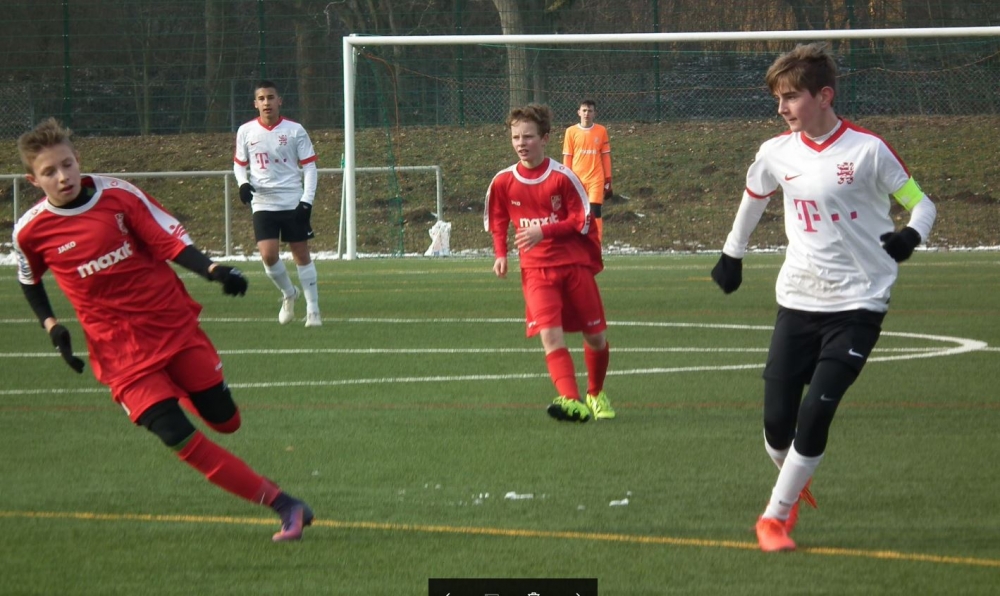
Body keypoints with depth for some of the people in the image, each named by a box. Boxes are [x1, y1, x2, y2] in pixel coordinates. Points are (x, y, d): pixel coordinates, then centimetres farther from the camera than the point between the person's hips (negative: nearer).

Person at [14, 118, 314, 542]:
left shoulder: (118, 195, -8)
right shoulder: (31, 231, -6)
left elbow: (172, 242, -8)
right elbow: (29, 281, 15)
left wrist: (213, 271, -25)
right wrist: (52, 327, 2)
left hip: (175, 324, 1)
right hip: (120, 351, -1)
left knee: (224, 421, 1)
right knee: (178, 438, -15)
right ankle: (281, 505, -12)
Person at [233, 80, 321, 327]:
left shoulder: (295, 131, -3)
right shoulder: (246, 132, 3)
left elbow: (309, 166, 0)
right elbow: (239, 163, 15)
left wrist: (307, 201, -10)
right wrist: (243, 183, -7)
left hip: (293, 202, -1)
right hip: (263, 203, 1)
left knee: (301, 253, 2)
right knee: (268, 254, -12)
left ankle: (313, 310, 11)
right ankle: (288, 294, 16)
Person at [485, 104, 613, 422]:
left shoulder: (563, 177, -9)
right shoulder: (503, 182, 0)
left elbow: (582, 221, -8)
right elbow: (497, 222, 15)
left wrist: (543, 232, -20)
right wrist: (501, 254, -1)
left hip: (575, 264, 0)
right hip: (536, 271, 0)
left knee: (595, 336, 10)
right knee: (550, 334, -21)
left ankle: (596, 394, 35)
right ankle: (572, 402, -33)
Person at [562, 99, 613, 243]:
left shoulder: (601, 131, 5)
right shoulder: (571, 131, 4)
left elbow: (606, 156, 8)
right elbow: (567, 157, 6)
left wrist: (608, 180, 5)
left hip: (596, 179, -1)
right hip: (577, 179, 1)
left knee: (595, 211, -10)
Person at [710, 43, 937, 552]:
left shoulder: (867, 150, -11)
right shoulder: (776, 153, 1)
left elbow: (921, 203, -6)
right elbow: (753, 198, 23)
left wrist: (911, 235, -27)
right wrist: (732, 254, 31)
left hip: (858, 305, -4)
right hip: (798, 302, 4)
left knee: (816, 411, -13)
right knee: (777, 418, -2)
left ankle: (776, 516, 3)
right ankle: (793, 484, 31)